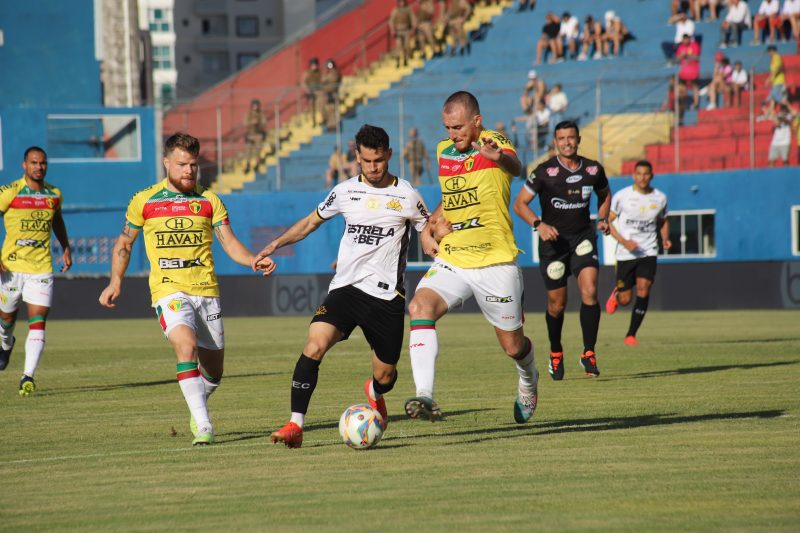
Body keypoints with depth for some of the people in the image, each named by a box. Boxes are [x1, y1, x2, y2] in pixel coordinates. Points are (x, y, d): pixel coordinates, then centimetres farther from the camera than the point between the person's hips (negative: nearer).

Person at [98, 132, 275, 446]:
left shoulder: (209, 201, 9)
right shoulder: (144, 201, 6)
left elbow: (229, 243, 3)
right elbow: (124, 243, 17)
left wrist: (256, 261, -16)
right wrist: (115, 282, 5)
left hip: (206, 291, 3)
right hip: (168, 291, -3)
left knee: (213, 370, 7)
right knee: (186, 346, -28)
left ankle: (196, 409, 40)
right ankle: (203, 426, -29)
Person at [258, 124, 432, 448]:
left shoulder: (407, 196, 1)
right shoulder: (345, 192, 7)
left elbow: (429, 239, 11)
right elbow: (311, 221, 22)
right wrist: (275, 245, 14)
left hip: (387, 295, -1)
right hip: (345, 287, 1)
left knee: (385, 376, 5)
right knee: (315, 345, -24)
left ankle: (375, 393, 46)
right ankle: (295, 425, -23)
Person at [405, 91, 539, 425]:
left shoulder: (495, 145, -11)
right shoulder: (443, 151, 8)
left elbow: (515, 168, -36)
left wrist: (499, 157, -61)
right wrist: (439, 217, 6)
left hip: (495, 263, -4)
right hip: (451, 260, 4)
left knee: (513, 347, 8)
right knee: (420, 307, -26)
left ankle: (528, 380, 45)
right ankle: (425, 398, -34)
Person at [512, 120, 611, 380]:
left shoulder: (593, 170, -1)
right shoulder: (545, 171, -11)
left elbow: (604, 195, 19)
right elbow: (520, 203, -7)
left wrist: (603, 219, 2)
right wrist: (539, 224, -23)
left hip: (583, 238, 2)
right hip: (553, 240, -1)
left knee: (589, 291, -18)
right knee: (557, 303, 4)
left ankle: (589, 353, -10)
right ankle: (555, 353, 28)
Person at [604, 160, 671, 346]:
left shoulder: (660, 198, 3)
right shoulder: (622, 196, -7)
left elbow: (663, 221, 21)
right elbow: (607, 221, -4)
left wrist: (665, 239, 1)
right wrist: (624, 242, -16)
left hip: (648, 252, 1)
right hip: (626, 254, -1)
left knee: (643, 291, -17)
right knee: (625, 299, 1)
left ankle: (631, 335, -7)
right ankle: (616, 294, 40)